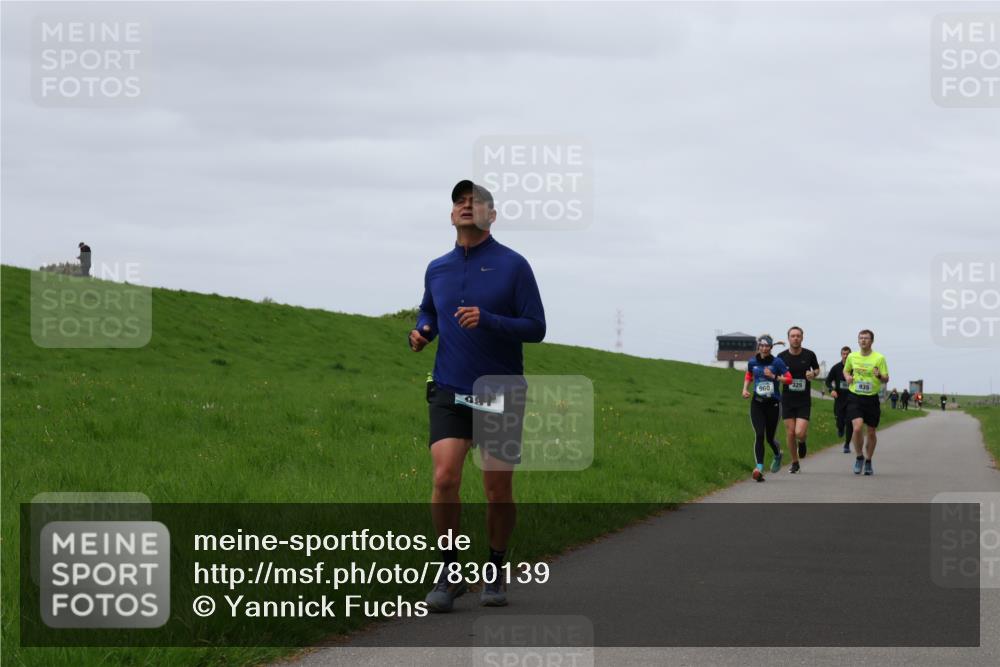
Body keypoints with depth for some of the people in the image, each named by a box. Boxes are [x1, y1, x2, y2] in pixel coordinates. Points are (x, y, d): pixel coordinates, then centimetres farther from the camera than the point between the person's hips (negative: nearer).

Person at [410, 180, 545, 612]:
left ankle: (496, 573, 22)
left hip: (500, 393, -2)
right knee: (444, 479, -15)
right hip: (450, 392, 2)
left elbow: (536, 328, -6)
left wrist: (487, 321, -22)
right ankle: (449, 572, -1)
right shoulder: (436, 269, 9)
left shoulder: (513, 265, -4)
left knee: (498, 491, 2)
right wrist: (420, 332, 4)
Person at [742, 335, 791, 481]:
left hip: (773, 403, -2)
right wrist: (745, 389, 8)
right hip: (757, 403, 2)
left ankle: (777, 455, 43)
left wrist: (774, 377, -23)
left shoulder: (777, 362, -6)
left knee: (769, 438, 7)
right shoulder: (752, 362, 4)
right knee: (759, 435, -14)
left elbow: (789, 379, -9)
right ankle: (759, 468, -17)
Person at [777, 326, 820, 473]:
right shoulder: (782, 356, -3)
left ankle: (802, 442, 24)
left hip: (804, 401, -1)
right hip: (787, 400, 1)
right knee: (790, 434, 1)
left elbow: (817, 369, 14)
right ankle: (795, 463, 19)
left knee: (800, 433, -13)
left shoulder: (809, 355, -3)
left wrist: (813, 374, -8)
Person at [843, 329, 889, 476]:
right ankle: (859, 457, 3)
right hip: (855, 398, 0)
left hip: (872, 398, 0)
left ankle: (868, 461, 28)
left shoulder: (879, 358, -4)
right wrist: (847, 377, -1)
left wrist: (879, 376, -25)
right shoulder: (852, 357, 4)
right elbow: (846, 370, 22)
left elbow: (886, 380, -3)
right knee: (858, 427, -19)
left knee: (871, 432, 8)